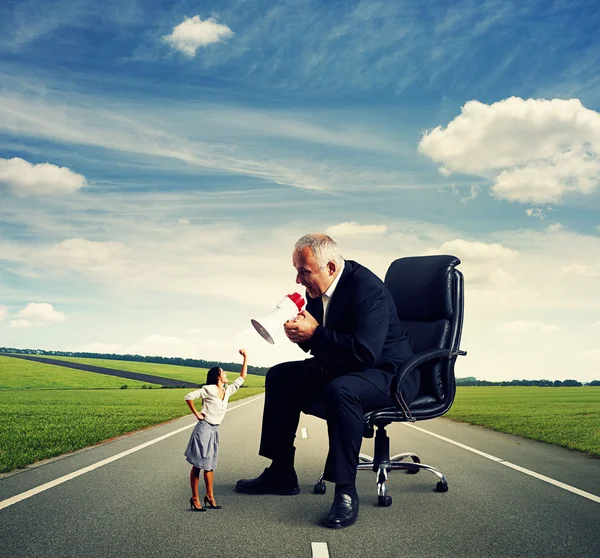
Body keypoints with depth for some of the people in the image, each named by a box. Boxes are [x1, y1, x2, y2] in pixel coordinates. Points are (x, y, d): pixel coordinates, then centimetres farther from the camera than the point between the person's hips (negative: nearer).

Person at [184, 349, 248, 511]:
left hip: (215, 431, 7)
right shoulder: (208, 390, -10)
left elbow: (241, 378, 14)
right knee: (197, 465, 0)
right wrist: (197, 414, -8)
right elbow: (189, 397, -10)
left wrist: (245, 358, 11)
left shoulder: (227, 391, 9)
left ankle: (210, 496, 20)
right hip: (204, 429, -7)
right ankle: (195, 498, 5)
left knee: (209, 465, 13)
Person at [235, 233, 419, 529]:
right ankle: (281, 473, 12)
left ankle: (346, 491, -26)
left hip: (388, 374, -9)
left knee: (340, 390, -39)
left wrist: (314, 333, -28)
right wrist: (301, 333, -13)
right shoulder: (318, 287, 0)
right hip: (341, 369, 9)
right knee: (279, 377, 7)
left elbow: (365, 352, -35)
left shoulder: (368, 289, -26)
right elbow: (321, 345, 11)